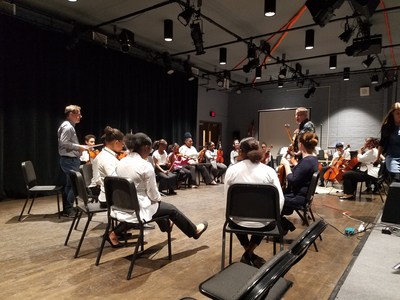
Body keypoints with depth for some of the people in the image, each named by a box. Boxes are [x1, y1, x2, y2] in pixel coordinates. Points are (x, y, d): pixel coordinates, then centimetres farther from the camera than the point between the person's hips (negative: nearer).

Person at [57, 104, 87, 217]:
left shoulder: (70, 126, 18)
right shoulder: (67, 126, -15)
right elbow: (64, 142, -25)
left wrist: (79, 148, 11)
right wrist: (79, 146, -18)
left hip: (71, 159, 11)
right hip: (69, 160, -11)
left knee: (70, 185, 15)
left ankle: (67, 209, 24)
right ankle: (69, 210, 1)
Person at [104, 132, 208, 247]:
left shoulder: (121, 162, 1)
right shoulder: (146, 165, -21)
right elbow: (153, 194, -15)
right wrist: (159, 198, 8)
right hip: (138, 208, -7)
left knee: (158, 205, 32)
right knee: (171, 209, 15)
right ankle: (194, 231, 35)